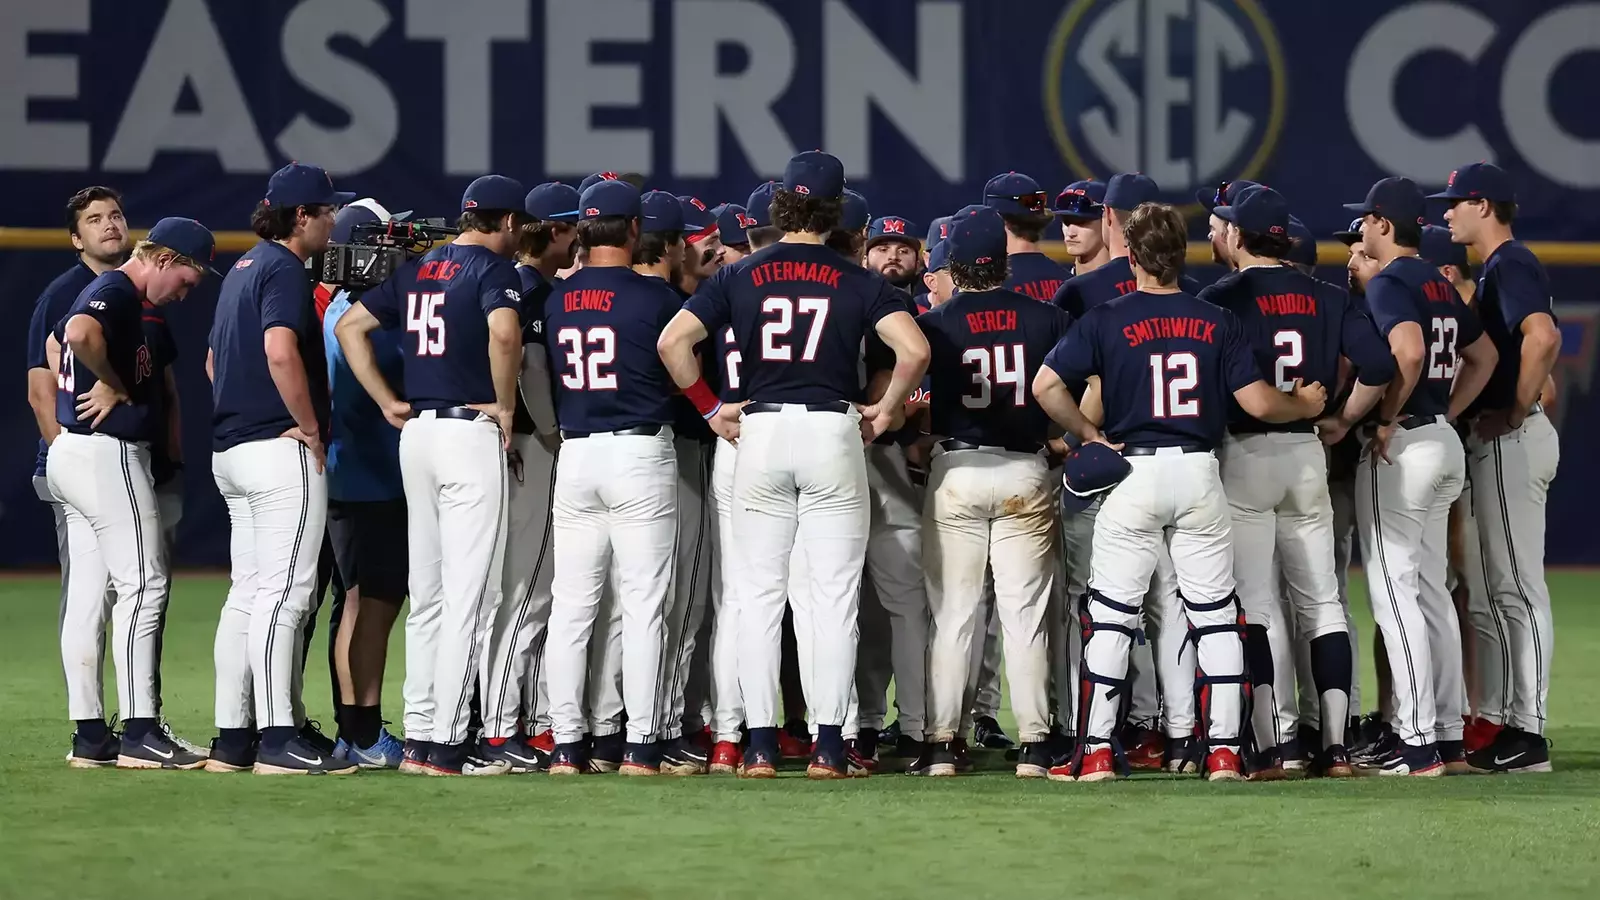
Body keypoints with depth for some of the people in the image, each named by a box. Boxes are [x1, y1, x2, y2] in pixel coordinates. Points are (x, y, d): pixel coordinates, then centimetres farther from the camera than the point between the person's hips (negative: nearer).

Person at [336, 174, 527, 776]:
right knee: (469, 595, -6)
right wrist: (506, 407, -14)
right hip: (472, 433, -8)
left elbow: (351, 326, 15)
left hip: (417, 432, 8)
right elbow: (503, 331, -26)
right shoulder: (495, 268, -7)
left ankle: (419, 734, 14)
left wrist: (389, 403, 11)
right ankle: (447, 744, -9)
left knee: (428, 594, 13)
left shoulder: (419, 270, 15)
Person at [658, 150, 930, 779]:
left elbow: (673, 341, -4)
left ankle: (760, 744, 4)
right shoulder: (857, 281, 0)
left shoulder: (741, 277, 5)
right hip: (833, 429, -2)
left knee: (760, 591, 7)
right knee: (834, 592, 2)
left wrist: (710, 409, 6)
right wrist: (887, 409, 2)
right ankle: (828, 744, -1)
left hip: (760, 430, 2)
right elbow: (914, 350, -13)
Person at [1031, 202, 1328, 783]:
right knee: (1216, 614, 8)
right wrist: (1306, 406, 17)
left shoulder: (1107, 320, -3)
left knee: (1110, 614, 4)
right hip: (1199, 474, 2)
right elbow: (1257, 401, -2)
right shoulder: (1216, 322, 2)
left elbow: (1046, 385, -12)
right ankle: (1224, 750, 4)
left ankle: (1096, 751, 0)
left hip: (1132, 474, -1)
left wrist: (1088, 435, 1)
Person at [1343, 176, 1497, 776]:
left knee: (1394, 590, -7)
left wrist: (1387, 420, -19)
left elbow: (1410, 350, -30)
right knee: (1431, 590, 13)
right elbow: (1484, 355, 23)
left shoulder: (1388, 284, -13)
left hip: (1400, 450, -9)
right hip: (1444, 445, 9)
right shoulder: (1440, 285, 14)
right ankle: (1448, 738, 14)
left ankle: (1418, 744, -10)